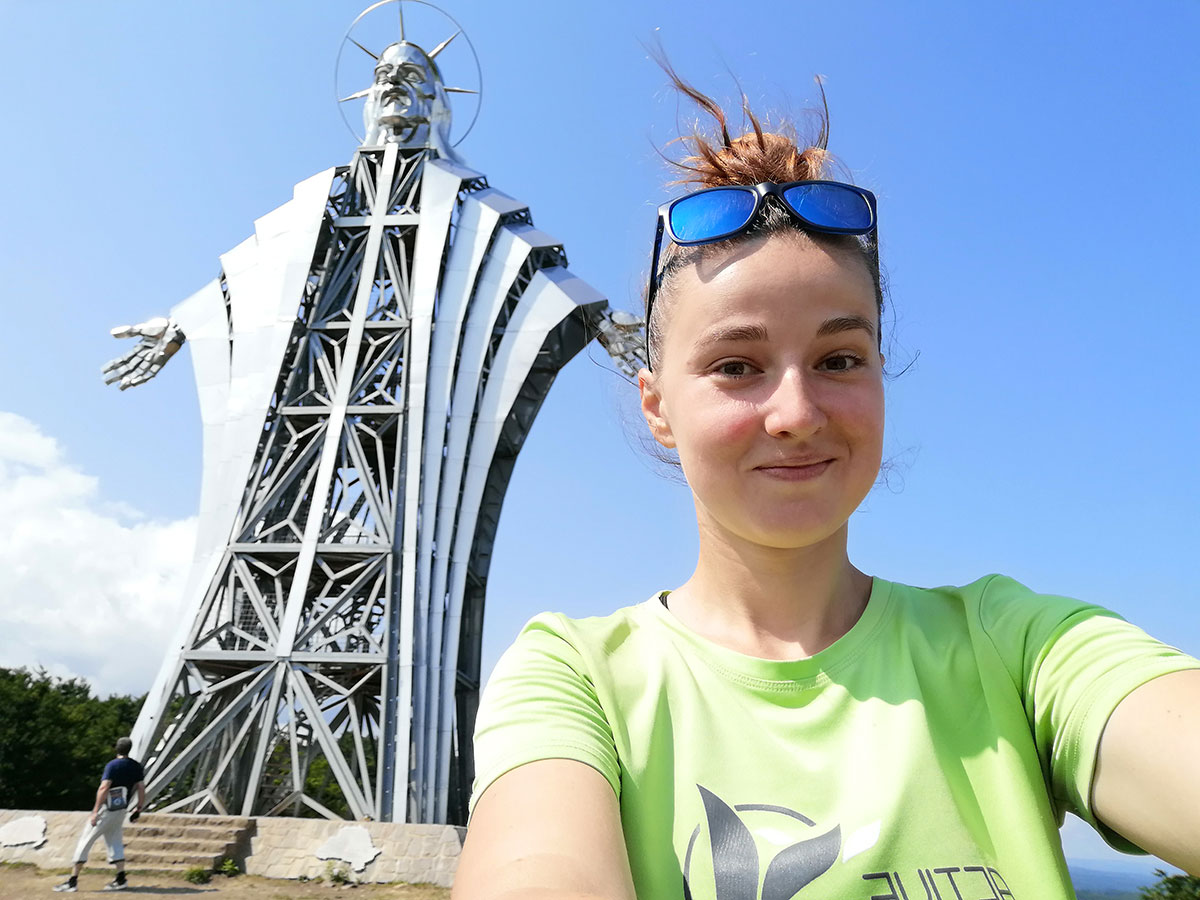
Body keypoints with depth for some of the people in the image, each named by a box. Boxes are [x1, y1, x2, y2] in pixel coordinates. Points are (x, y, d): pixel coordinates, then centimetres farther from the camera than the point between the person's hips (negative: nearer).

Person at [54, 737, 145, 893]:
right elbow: (141, 789, 4)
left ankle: (73, 881, 6)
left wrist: (95, 812, -23)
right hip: (121, 810, 6)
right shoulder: (136, 766, 4)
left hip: (106, 809, -6)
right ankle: (121, 879, 10)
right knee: (114, 842, 16)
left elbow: (104, 788, -23)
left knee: (84, 842, 5)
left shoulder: (113, 765, -13)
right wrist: (138, 810, 13)